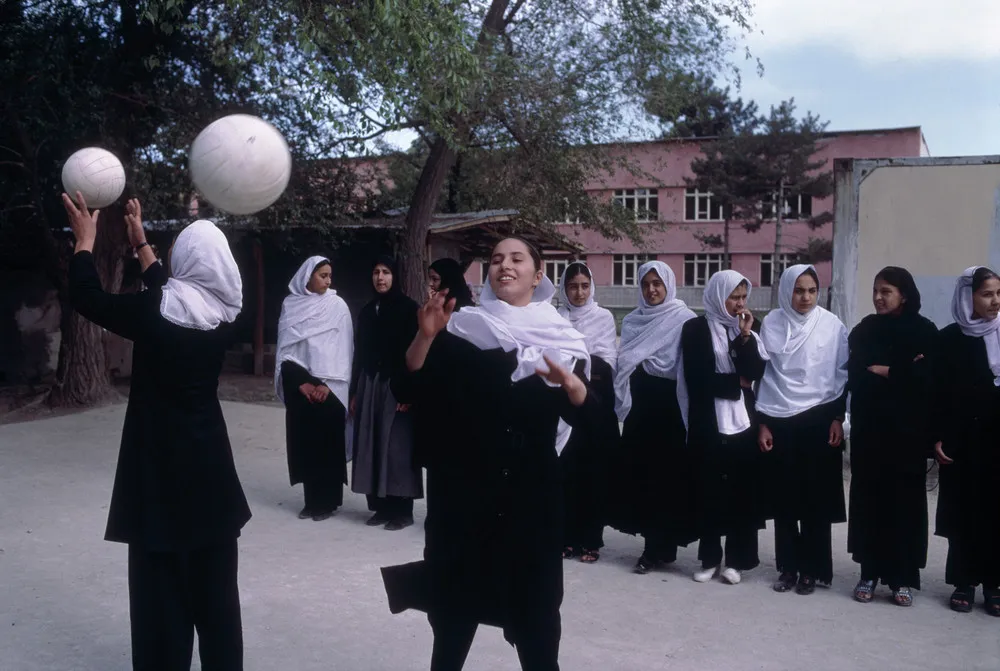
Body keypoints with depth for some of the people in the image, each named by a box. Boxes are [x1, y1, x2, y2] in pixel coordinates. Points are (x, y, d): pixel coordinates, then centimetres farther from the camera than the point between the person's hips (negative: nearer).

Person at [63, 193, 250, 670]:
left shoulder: (156, 311, -15)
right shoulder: (220, 313, -1)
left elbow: (87, 299, -3)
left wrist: (84, 239, 10)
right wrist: (139, 240, 25)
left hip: (159, 463, -4)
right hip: (208, 461, 5)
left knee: (162, 579, 6)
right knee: (214, 579, 15)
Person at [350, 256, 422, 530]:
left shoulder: (408, 309, -3)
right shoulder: (366, 311, 13)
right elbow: (359, 353, 14)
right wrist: (354, 392, 10)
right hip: (369, 385, 5)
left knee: (397, 447, -5)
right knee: (372, 446, 3)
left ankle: (402, 510, 1)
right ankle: (381, 506, 11)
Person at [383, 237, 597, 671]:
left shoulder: (559, 337, 3)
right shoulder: (461, 331, 1)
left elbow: (586, 418, -3)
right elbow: (409, 389, -6)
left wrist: (571, 382, -23)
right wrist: (426, 336, -20)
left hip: (532, 495, 1)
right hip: (462, 490, 0)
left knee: (534, 605, 7)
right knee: (455, 602, 9)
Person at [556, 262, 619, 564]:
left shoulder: (604, 317, 5)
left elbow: (607, 362, -2)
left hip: (596, 399, -1)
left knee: (594, 470, 1)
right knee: (565, 470, -1)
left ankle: (590, 540, 7)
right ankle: (566, 537, 9)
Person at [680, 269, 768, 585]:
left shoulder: (748, 330, 11)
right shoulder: (696, 328, 0)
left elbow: (757, 373, -3)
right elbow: (697, 377, -10)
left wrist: (745, 337, -13)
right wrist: (736, 382, -6)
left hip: (743, 420, 3)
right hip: (708, 422, -3)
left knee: (743, 490, 3)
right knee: (708, 490, 3)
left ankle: (736, 559, 13)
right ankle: (709, 559, 15)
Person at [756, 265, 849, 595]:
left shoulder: (832, 325, -1)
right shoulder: (771, 324, 2)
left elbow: (842, 374, 3)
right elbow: (763, 374, 5)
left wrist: (837, 419, -3)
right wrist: (762, 423, 2)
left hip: (818, 420, -1)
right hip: (779, 421, 1)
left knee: (816, 497, 3)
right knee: (784, 498, 6)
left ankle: (812, 569, 15)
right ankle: (788, 566, 18)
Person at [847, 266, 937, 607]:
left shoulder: (925, 331, 1)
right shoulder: (865, 329, 9)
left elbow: (929, 378, -12)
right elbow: (852, 375, -2)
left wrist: (884, 371, -8)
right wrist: (903, 372, -10)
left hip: (908, 430, -2)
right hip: (869, 428, 2)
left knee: (905, 501, 1)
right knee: (868, 499, 3)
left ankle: (904, 577, 9)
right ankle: (869, 573, 11)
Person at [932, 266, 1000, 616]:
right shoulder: (949, 339, 1)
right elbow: (938, 392, 0)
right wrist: (937, 437, -5)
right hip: (961, 439, -1)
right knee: (962, 511, 3)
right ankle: (964, 582, 13)